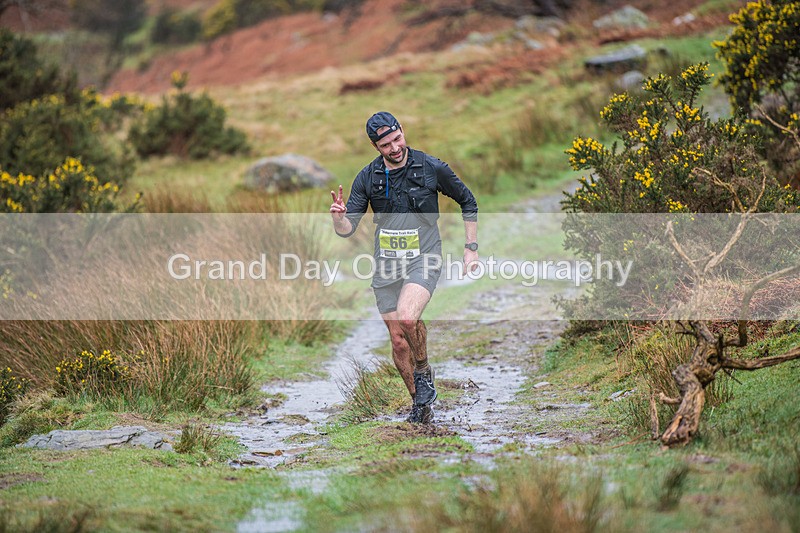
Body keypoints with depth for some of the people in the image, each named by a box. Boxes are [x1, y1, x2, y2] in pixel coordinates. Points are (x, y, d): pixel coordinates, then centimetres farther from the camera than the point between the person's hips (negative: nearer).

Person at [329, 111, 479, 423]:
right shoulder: (367, 178, -1)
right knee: (398, 340, 6)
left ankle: (423, 371, -3)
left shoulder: (431, 168, -7)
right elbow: (347, 229, -3)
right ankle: (420, 404, 24)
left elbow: (467, 202, 8)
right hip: (387, 266, 4)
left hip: (424, 261, -4)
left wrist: (471, 248, 4)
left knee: (407, 317, -30)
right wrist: (338, 217, -26)